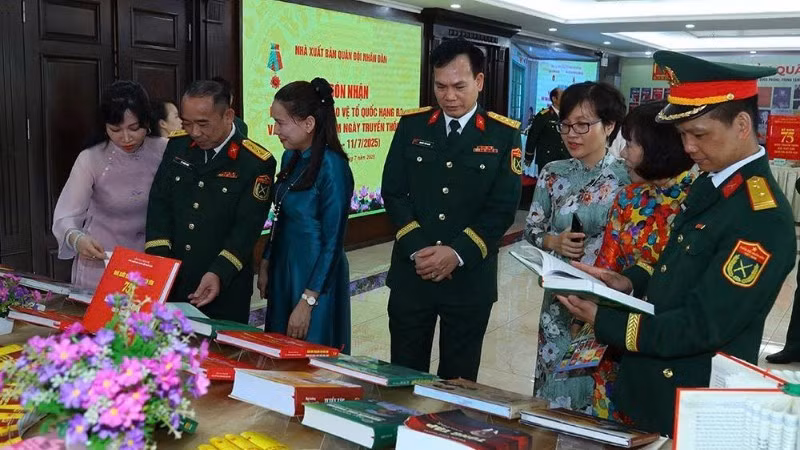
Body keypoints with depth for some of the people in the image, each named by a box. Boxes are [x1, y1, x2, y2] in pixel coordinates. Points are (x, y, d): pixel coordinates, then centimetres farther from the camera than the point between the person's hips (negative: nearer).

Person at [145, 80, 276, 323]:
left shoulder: (257, 163, -11)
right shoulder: (177, 145, 4)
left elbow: (247, 227, -14)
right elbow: (159, 203, 1)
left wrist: (219, 273, -25)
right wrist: (158, 259, -11)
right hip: (171, 284, 4)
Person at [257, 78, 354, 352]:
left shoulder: (332, 167, -20)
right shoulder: (291, 158, 3)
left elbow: (333, 242, -19)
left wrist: (308, 301, -18)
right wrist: (265, 265, 11)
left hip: (316, 277, -8)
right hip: (283, 271, 8)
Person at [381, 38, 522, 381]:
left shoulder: (504, 134, -2)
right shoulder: (412, 126, 4)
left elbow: (503, 206, -7)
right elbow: (393, 192, 0)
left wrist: (457, 254, -16)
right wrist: (417, 249, -13)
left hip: (470, 278, -1)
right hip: (412, 272, 2)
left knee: (458, 382, 11)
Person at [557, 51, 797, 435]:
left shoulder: (764, 218, -25)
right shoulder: (708, 184, 3)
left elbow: (701, 327, -25)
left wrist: (602, 319, -21)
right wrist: (631, 282, -2)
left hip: (691, 409, -8)